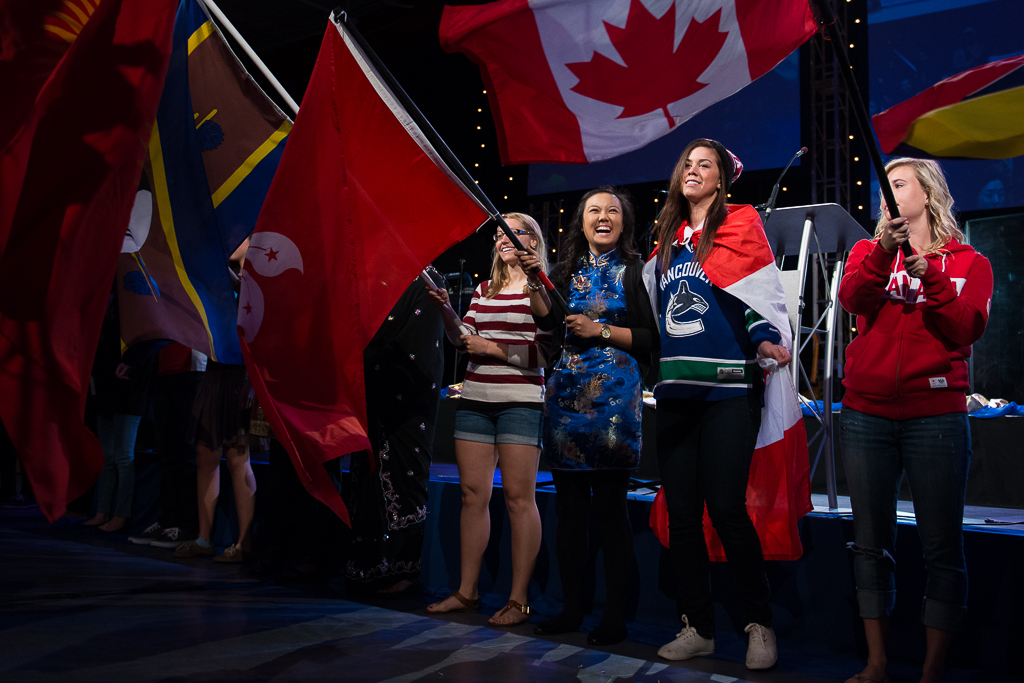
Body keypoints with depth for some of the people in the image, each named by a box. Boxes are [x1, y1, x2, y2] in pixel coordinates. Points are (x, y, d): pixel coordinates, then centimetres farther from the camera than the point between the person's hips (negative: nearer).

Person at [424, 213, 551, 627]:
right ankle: (467, 592, 14)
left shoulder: (542, 290, -1)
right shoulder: (485, 289, 17)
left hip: (520, 402, -6)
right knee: (473, 492, 6)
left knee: (518, 496, -5)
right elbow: (462, 339, 14)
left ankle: (519, 600, 0)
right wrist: (445, 311, -2)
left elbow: (547, 352, -9)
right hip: (476, 400, 6)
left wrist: (494, 349, -10)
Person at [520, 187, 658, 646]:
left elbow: (654, 338, -3)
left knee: (610, 505, -4)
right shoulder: (567, 271, 16)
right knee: (569, 505, 7)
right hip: (565, 394, 5)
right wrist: (535, 284, -4)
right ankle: (571, 608, 17)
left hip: (613, 395, -5)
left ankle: (615, 615, 4)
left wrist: (601, 330, -10)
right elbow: (549, 326, 7)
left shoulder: (635, 271, 3)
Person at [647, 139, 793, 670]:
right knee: (681, 513, 5)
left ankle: (760, 624, 7)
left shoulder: (739, 226, 3)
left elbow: (762, 289, -7)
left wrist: (767, 339, -21)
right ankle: (698, 628, 16)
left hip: (728, 391, -5)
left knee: (726, 508, -9)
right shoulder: (668, 240, 18)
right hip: (674, 392, 6)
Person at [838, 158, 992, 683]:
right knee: (871, 542, 7)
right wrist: (883, 254, -24)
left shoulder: (968, 263, 8)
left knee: (942, 546, -3)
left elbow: (967, 329, -8)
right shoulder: (869, 251, 13)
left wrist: (931, 277, -19)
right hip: (866, 414, 2)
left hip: (936, 416, -2)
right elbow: (850, 298, -9)